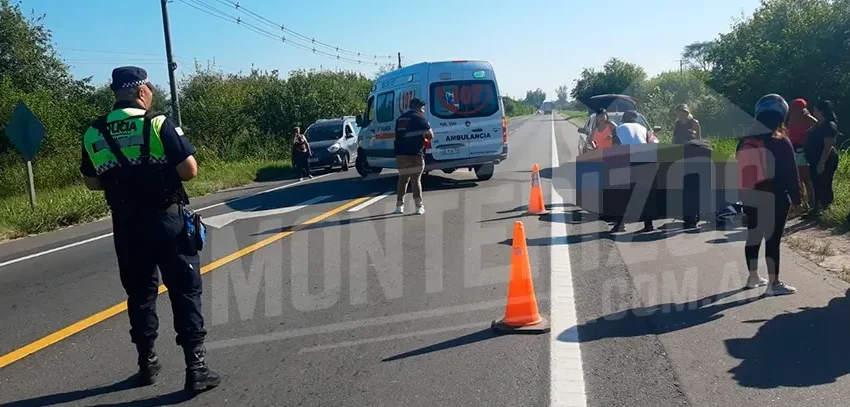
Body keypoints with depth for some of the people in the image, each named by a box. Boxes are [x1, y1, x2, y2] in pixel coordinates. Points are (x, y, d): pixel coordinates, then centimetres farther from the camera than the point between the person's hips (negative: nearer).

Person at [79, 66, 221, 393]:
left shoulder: (93, 133, 3)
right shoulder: (158, 124, -10)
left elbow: (92, 182, 12)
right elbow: (190, 170, -13)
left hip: (126, 227, 5)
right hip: (167, 222, -4)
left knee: (140, 293, 17)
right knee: (185, 293, 2)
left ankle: (147, 364, 27)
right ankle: (196, 368, 0)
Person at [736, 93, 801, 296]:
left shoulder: (744, 142, 4)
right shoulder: (780, 142, -13)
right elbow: (791, 173, -10)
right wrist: (796, 197, -2)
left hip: (750, 197, 6)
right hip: (773, 197, -6)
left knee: (753, 235, 15)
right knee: (773, 238, -2)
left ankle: (753, 277, 27)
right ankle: (774, 283, 3)